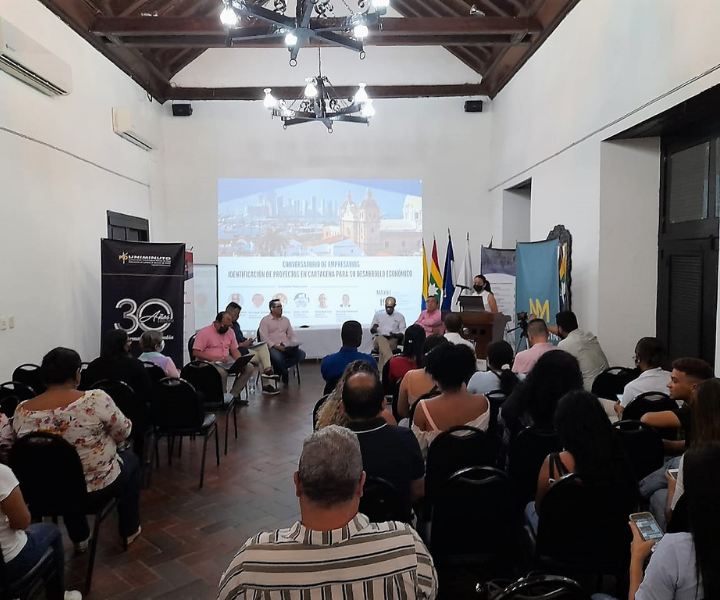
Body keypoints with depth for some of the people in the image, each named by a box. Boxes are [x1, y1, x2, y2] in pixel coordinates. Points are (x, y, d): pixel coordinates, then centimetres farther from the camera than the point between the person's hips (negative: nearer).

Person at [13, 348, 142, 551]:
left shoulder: (21, 411, -12)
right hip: (98, 485, -4)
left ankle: (79, 539, 41)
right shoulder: (96, 399, -25)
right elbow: (123, 432, -12)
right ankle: (129, 530, 35)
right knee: (130, 460, 26)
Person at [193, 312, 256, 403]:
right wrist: (216, 359, -23)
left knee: (249, 367, -11)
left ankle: (234, 395, -6)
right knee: (222, 372, -39)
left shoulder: (230, 331, 9)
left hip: (226, 361, 7)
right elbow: (196, 353, -15)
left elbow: (234, 349, 14)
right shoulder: (204, 332, -10)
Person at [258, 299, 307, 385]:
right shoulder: (265, 320, 2)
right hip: (272, 347, -5)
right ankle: (284, 374, -5)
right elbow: (264, 337, -8)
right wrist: (275, 346, -20)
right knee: (278, 358, -37)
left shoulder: (286, 319, 19)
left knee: (301, 354, -20)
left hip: (286, 347, 5)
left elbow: (291, 335, 18)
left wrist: (295, 344, -3)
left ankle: (279, 368, -8)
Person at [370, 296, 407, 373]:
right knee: (382, 340, -38)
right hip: (378, 339, 0)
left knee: (383, 349, -36)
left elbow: (403, 333, 7)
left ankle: (381, 370, -42)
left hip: (392, 340, 0)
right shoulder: (378, 314, 14)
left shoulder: (400, 317, 12)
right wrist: (374, 329, -11)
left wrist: (396, 335, -16)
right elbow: (371, 331, 14)